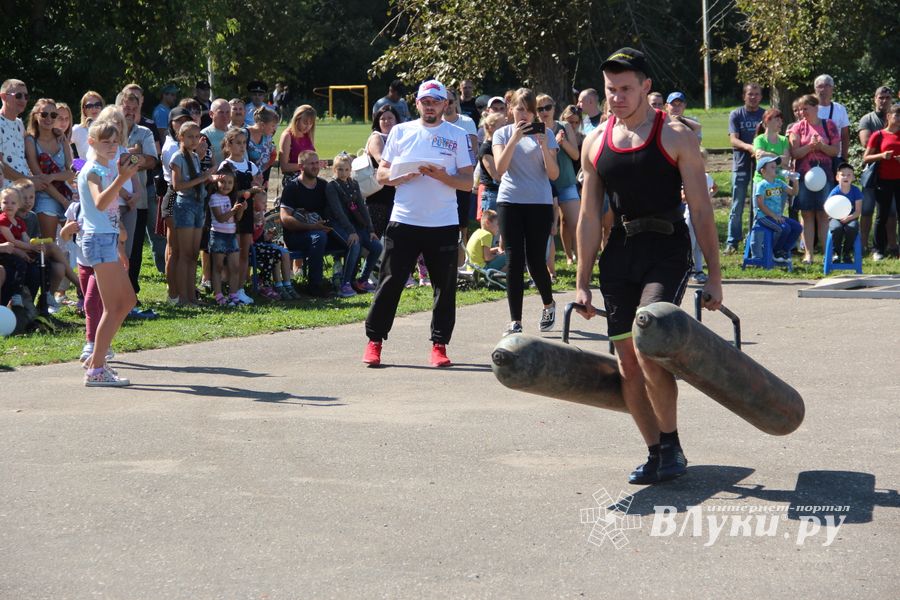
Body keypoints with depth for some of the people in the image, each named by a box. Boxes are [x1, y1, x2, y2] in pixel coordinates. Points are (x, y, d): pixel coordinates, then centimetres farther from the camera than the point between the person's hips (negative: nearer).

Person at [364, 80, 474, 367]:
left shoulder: (457, 136, 6)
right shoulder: (400, 131, 8)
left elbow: (468, 182, 2)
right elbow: (382, 175, 8)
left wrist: (443, 176, -16)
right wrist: (404, 176, -12)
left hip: (444, 224, 0)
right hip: (403, 221, 0)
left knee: (445, 287, 2)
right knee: (390, 282, 0)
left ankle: (439, 344, 11)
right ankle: (374, 341, 9)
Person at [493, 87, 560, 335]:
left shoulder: (545, 135, 6)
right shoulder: (503, 133, 7)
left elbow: (554, 174, 0)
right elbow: (500, 168, -7)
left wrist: (544, 147, -15)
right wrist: (515, 138, -16)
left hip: (540, 203, -1)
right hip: (510, 203, 1)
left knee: (536, 261, -2)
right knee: (514, 261, -4)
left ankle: (549, 305, 27)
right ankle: (515, 322, -2)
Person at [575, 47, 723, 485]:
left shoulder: (676, 138, -4)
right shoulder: (595, 142, 9)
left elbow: (701, 211, -3)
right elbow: (589, 217, 12)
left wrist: (714, 276, -6)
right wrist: (583, 282, 9)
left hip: (667, 252, -5)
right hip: (619, 254, 5)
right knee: (627, 363, 2)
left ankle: (672, 444, -3)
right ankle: (656, 453, 14)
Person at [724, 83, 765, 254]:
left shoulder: (766, 115, 9)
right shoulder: (736, 115, 4)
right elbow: (734, 140, -6)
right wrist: (749, 147, -26)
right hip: (741, 165, -2)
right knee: (737, 206, -2)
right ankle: (732, 242, 2)